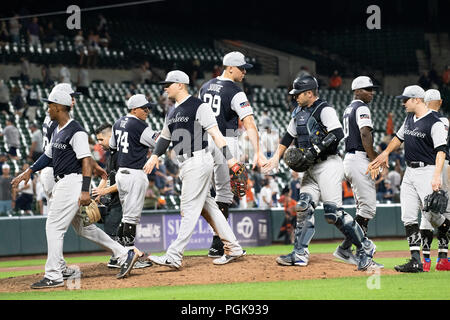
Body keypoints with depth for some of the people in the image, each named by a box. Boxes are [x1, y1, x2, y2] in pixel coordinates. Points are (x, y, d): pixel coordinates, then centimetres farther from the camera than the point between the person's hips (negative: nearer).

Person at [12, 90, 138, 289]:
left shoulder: (76, 132, -15)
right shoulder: (58, 131, 15)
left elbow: (86, 161, -19)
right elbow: (48, 156, 25)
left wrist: (85, 191, -25)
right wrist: (29, 172, 16)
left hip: (73, 181, -10)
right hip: (62, 184, 10)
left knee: (54, 226, -10)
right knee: (83, 227, 14)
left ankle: (54, 276, -9)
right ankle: (124, 255, 18)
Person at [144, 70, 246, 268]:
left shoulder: (199, 106, -8)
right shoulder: (173, 113, 19)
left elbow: (215, 133, -15)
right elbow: (165, 137, 24)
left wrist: (229, 157, -23)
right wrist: (154, 156, 9)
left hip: (198, 161, -9)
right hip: (185, 165, 9)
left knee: (190, 208, -11)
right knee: (207, 206, 10)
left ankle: (174, 256, -16)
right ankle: (233, 248, 16)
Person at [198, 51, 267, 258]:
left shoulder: (205, 87, 11)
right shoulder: (236, 93, -12)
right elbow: (249, 124, -20)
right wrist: (257, 153, -26)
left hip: (205, 141, 7)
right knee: (224, 194, -2)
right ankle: (217, 245, -5)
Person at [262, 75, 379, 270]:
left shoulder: (325, 110, -11)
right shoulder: (299, 112, 17)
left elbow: (338, 135, -23)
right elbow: (289, 136, 27)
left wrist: (316, 149, -24)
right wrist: (276, 158, 20)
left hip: (329, 165, -9)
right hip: (312, 168, 9)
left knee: (333, 213, -14)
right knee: (304, 207, -2)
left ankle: (365, 248, -2)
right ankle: (300, 254, -2)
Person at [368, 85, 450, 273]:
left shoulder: (434, 123, -13)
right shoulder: (409, 119, 14)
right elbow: (399, 137, 32)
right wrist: (385, 153, 25)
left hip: (427, 171, -8)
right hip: (410, 172, 8)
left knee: (430, 213, -10)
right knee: (408, 218, -1)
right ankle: (416, 261, -3)